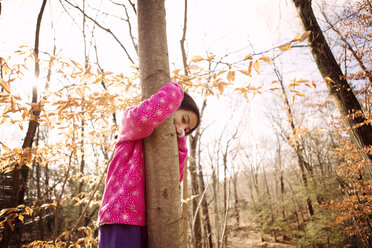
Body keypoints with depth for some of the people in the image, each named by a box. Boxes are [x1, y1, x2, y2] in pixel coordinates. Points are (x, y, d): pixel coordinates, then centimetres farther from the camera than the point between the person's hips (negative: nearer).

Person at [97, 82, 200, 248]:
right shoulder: (131, 119, 2)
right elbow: (146, 116, -25)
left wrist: (180, 141, -1)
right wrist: (175, 90, -8)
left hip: (143, 224, 7)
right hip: (120, 221, -7)